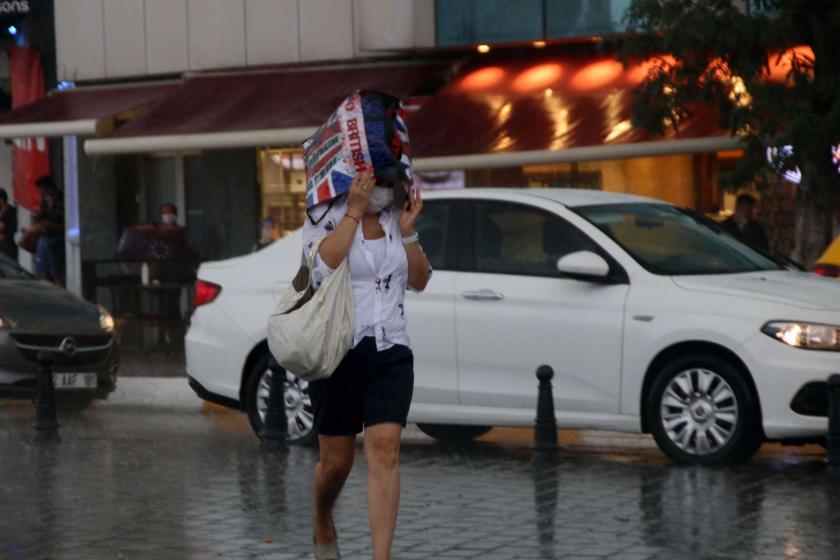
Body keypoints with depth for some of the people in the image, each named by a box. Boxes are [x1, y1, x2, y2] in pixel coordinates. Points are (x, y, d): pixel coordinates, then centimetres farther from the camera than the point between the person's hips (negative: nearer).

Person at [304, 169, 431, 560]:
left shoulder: (395, 219, 8)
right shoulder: (326, 218, -5)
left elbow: (419, 281, 8)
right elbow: (324, 266, -24)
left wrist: (408, 232, -5)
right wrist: (354, 210, -22)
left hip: (391, 352, 3)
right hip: (337, 352, -3)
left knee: (385, 450, -13)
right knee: (337, 460, 7)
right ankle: (323, 524, 39)